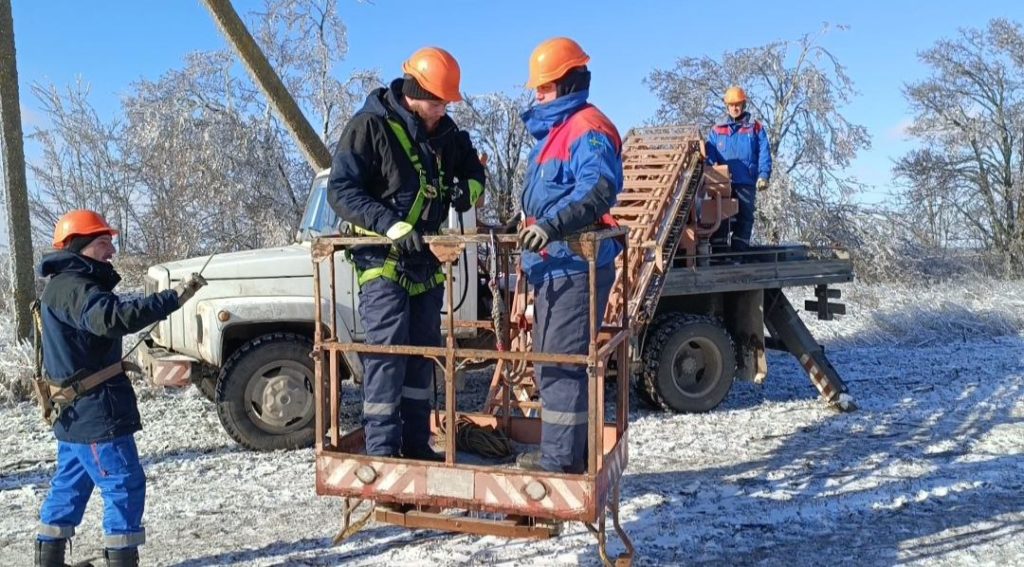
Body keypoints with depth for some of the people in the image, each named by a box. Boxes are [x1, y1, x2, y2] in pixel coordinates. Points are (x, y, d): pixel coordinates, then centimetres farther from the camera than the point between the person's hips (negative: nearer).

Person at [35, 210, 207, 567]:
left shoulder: (68, 285, 16)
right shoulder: (71, 286, -19)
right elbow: (113, 318, -37)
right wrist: (174, 297, -42)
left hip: (78, 411, 11)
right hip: (95, 411, -11)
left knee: (70, 485, 19)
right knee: (125, 485, -7)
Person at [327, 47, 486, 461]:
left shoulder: (444, 130, 7)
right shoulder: (369, 126, -12)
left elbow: (471, 166, 22)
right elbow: (340, 191, -17)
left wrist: (469, 187, -3)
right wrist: (391, 224, -30)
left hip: (426, 259, 7)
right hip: (382, 259, -7)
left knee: (423, 351, 10)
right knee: (386, 353, -9)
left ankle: (416, 445, 21)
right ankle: (381, 450, -2)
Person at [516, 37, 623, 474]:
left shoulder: (588, 129, -13)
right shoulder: (555, 130, 20)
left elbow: (600, 187, -32)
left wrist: (553, 225, -43)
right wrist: (534, 230, 37)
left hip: (575, 267, -11)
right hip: (555, 265, 11)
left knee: (560, 363, -8)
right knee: (554, 359, 17)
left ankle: (560, 463, 0)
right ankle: (567, 453, 30)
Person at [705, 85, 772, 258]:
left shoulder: (755, 128, 12)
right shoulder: (717, 131, 16)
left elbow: (764, 154, 4)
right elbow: (709, 156, 7)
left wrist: (763, 175, -11)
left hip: (746, 183, -1)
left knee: (744, 218, 0)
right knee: (719, 218, -3)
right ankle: (718, 254, -3)